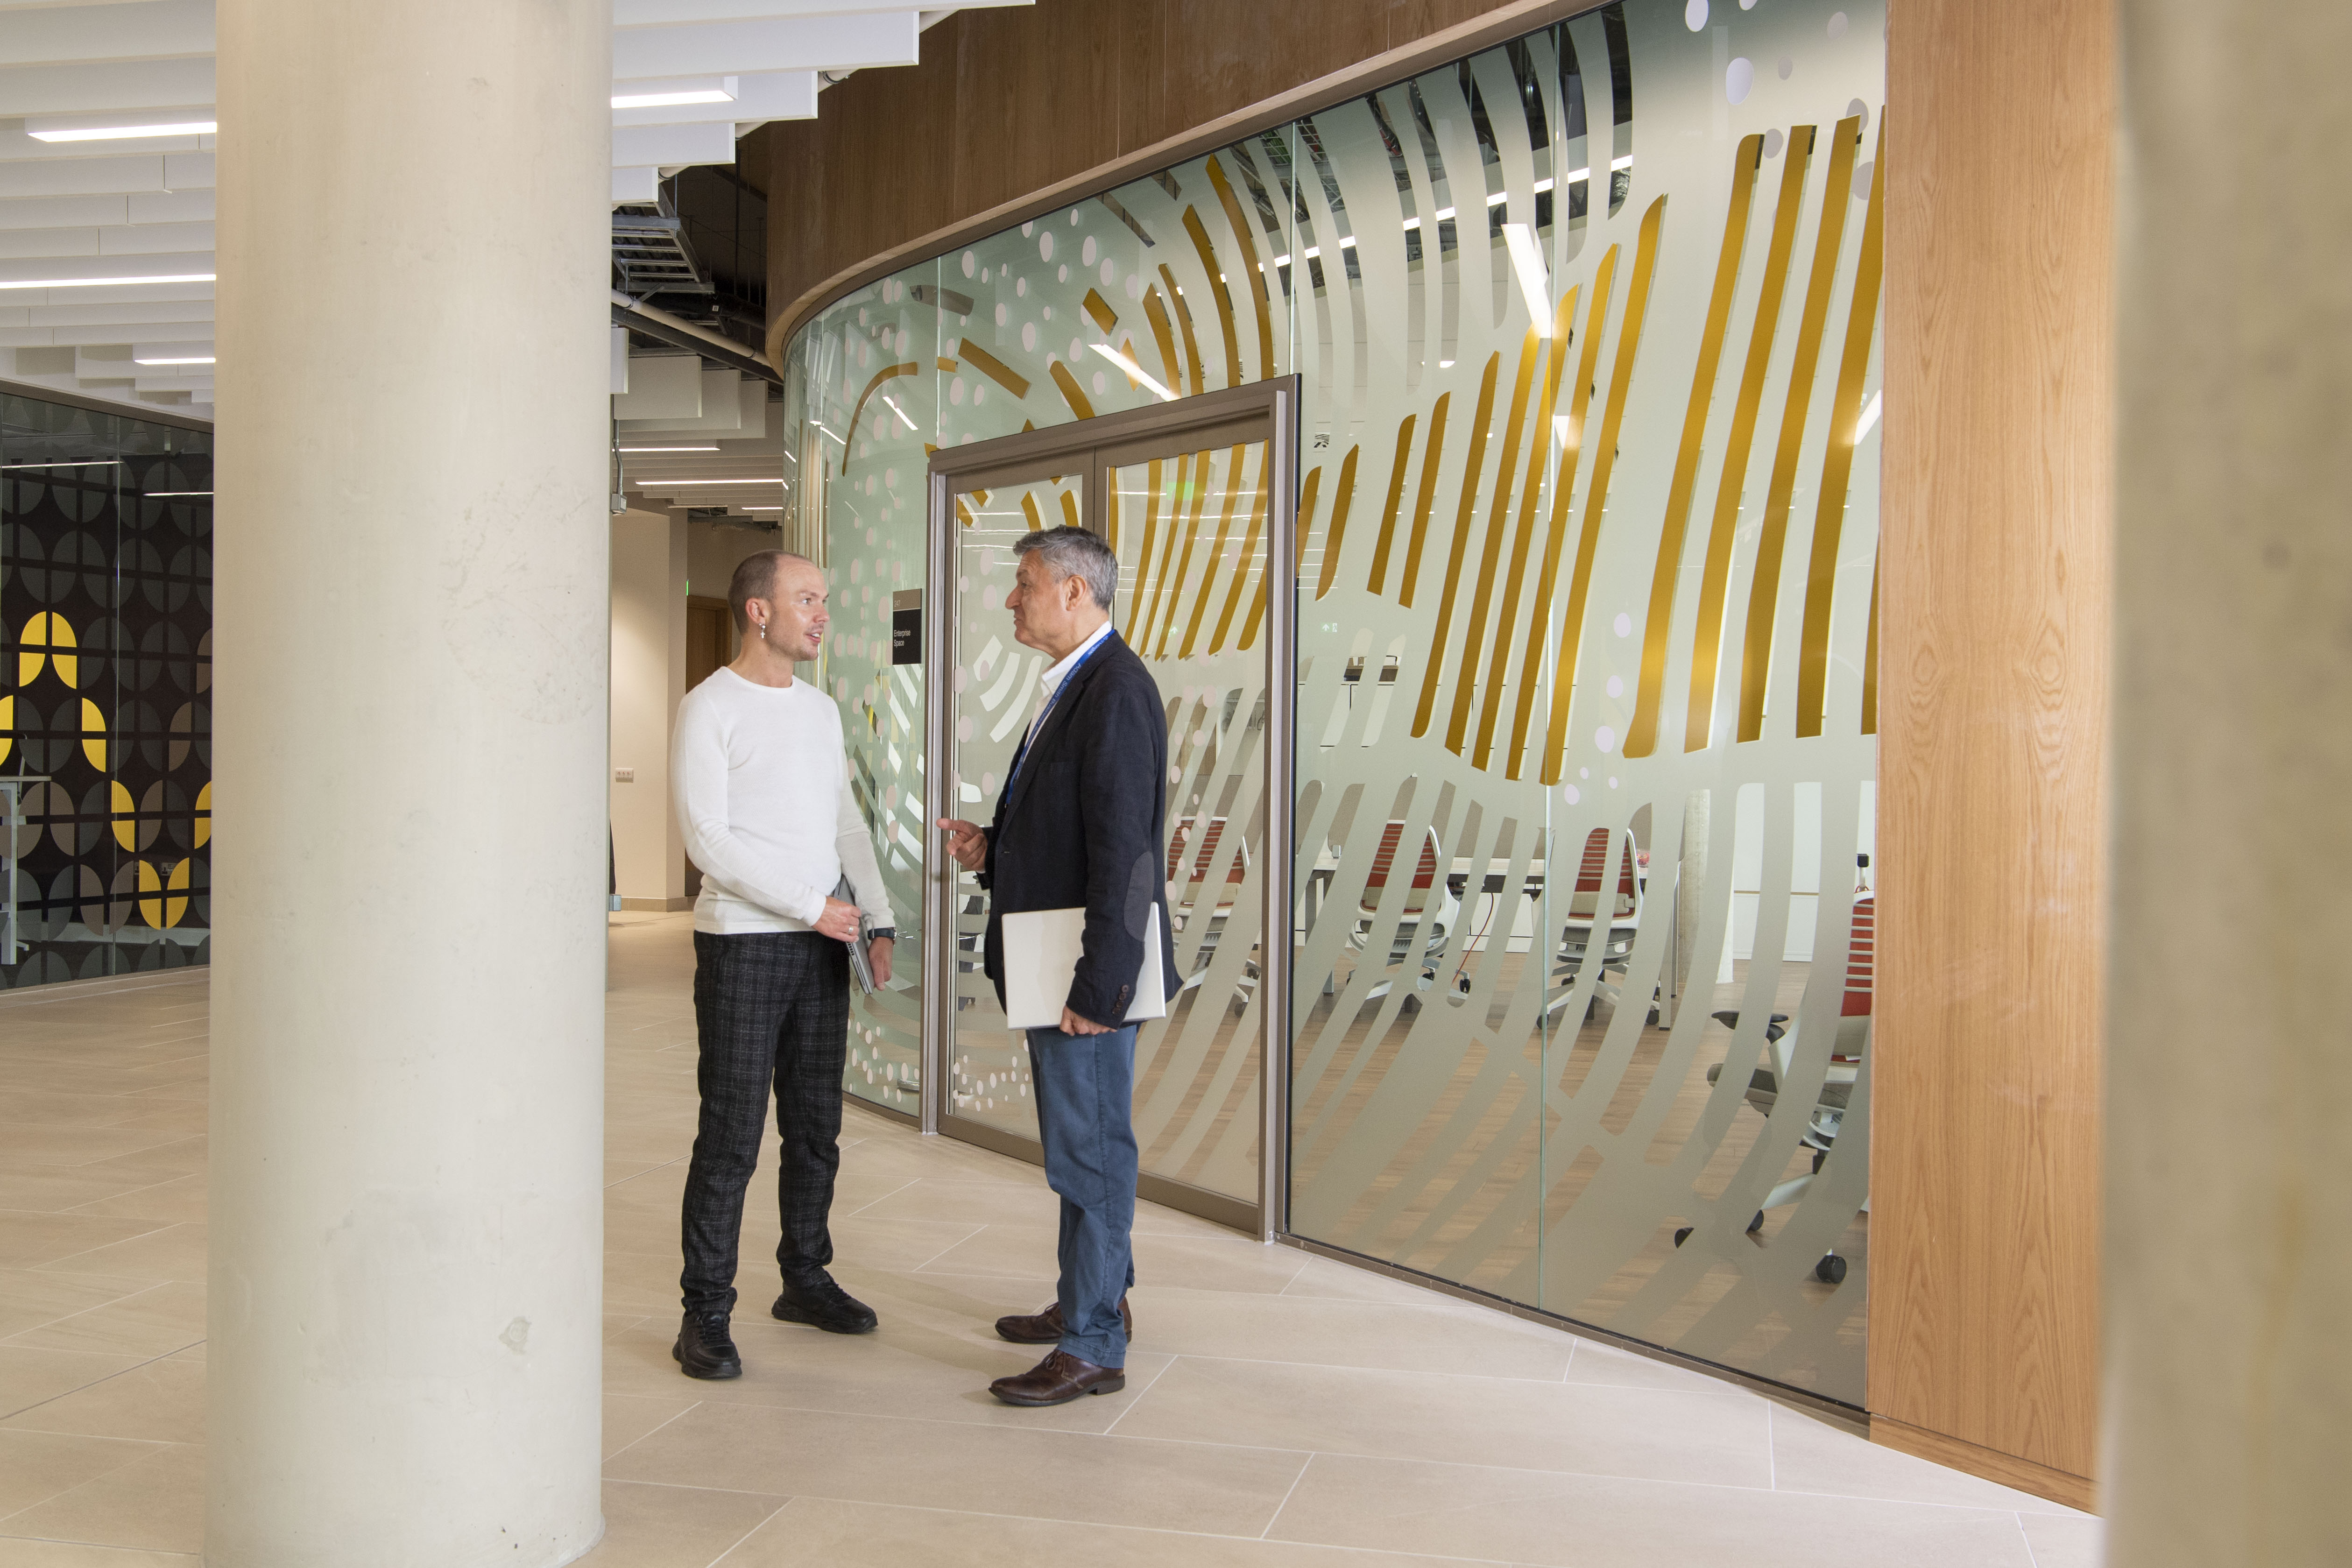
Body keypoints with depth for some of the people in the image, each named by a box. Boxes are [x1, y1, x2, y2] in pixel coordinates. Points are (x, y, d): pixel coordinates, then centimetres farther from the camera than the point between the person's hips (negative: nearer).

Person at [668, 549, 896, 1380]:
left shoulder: (821, 709, 13)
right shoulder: (708, 709, -8)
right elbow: (708, 840, -14)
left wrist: (879, 922, 8)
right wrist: (812, 905, -16)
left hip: (822, 943, 7)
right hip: (741, 942, -6)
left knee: (816, 1125, 12)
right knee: (732, 1134, -4)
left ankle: (806, 1279, 25)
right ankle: (706, 1313, 5)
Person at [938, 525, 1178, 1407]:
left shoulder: (1115, 692, -19)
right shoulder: (1072, 686, 14)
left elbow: (1122, 850, -24)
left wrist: (1098, 987, -24)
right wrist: (992, 849, 4)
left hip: (1087, 969, -10)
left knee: (1091, 1146, -2)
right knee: (1079, 1141, 20)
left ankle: (1093, 1348, 8)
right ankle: (1093, 1298, 35)